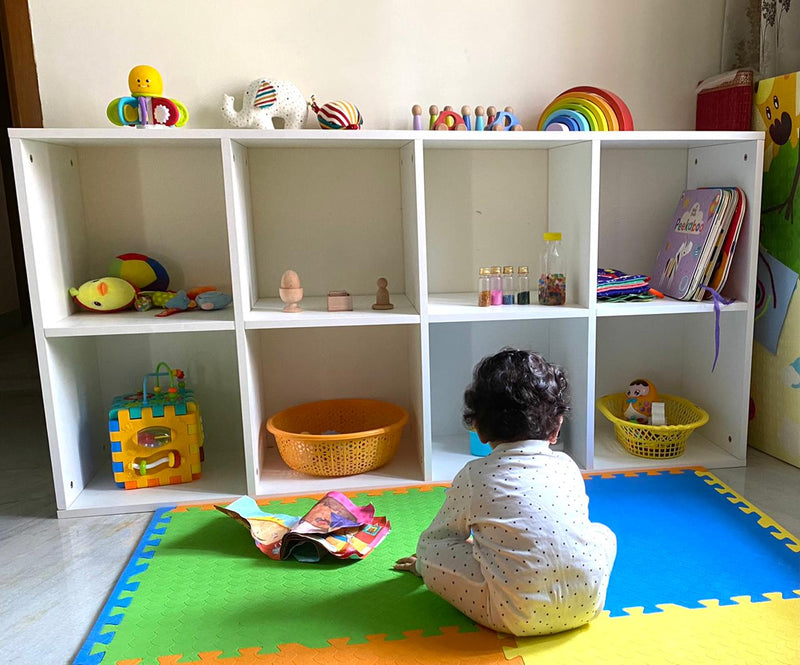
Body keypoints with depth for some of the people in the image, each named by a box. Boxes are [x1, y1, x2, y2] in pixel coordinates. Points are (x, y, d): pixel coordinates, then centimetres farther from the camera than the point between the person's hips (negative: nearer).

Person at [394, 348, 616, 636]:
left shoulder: (473, 476, 2)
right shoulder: (568, 466, 10)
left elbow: (437, 538, 15)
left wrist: (423, 562, 40)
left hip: (517, 616, -3)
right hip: (585, 605, 4)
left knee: (432, 553, 5)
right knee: (603, 533, 29)